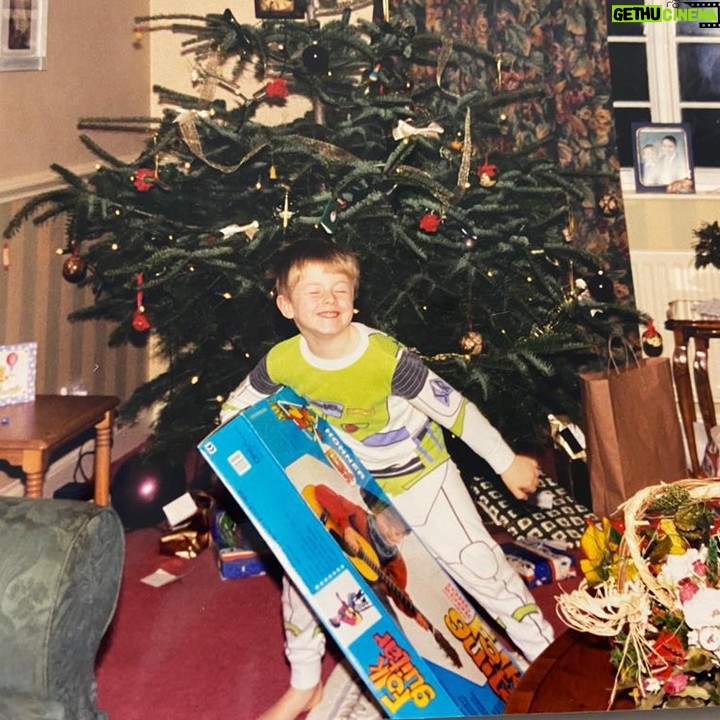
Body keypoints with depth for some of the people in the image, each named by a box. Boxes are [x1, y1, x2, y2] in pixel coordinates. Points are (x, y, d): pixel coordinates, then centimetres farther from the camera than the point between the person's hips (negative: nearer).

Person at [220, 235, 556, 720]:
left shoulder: (385, 357, -32)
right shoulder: (282, 362, -19)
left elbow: (454, 408, -22)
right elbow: (236, 409, 2)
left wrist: (507, 463, -13)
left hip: (419, 475, -3)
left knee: (476, 560, -2)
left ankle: (546, 653, 24)